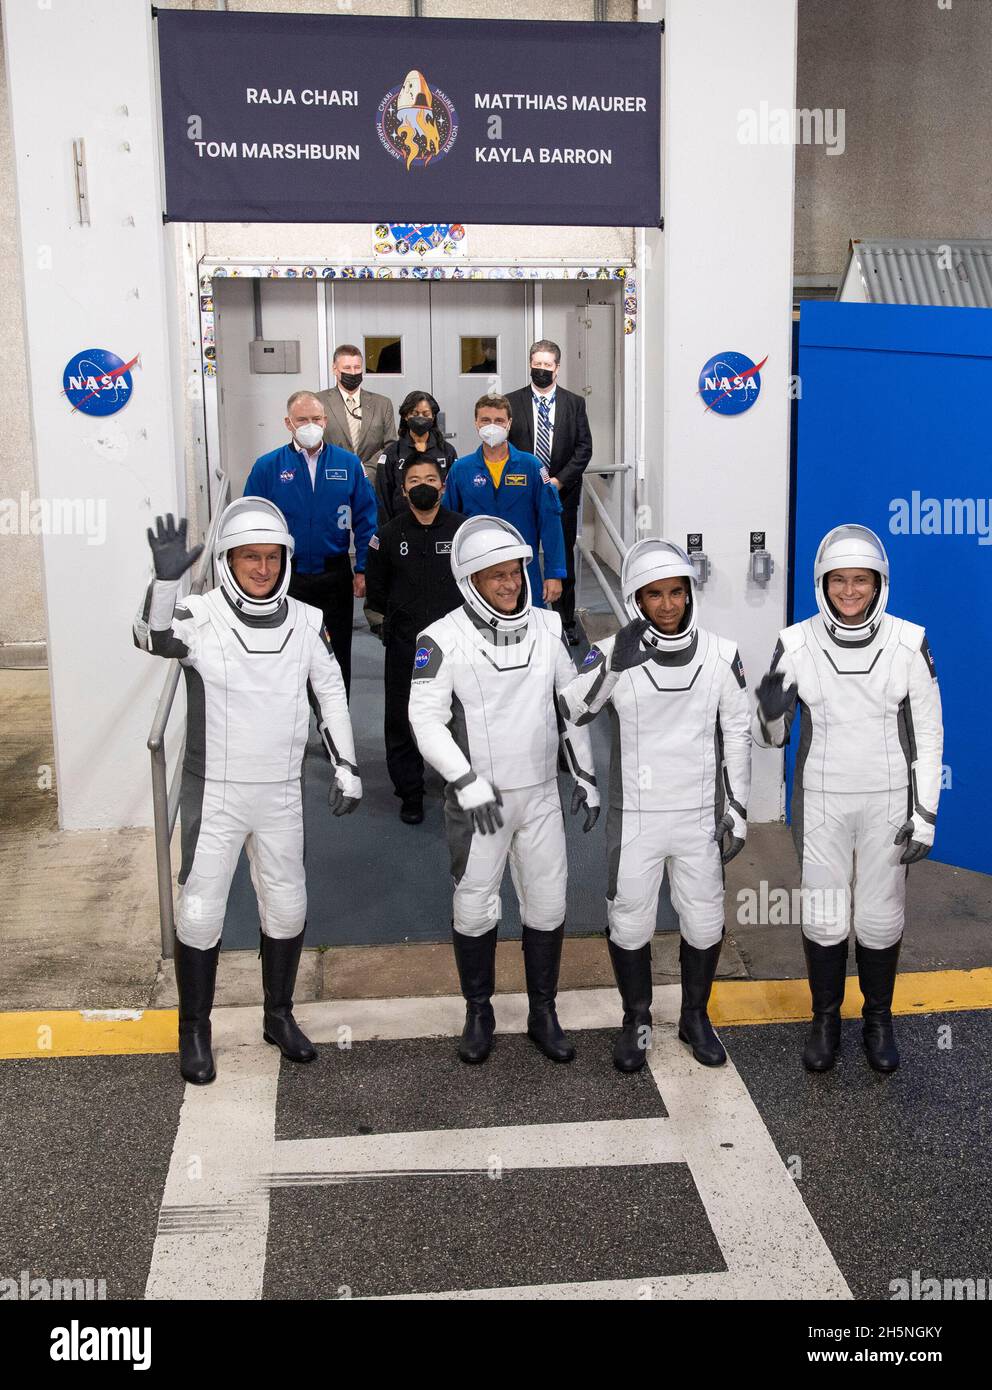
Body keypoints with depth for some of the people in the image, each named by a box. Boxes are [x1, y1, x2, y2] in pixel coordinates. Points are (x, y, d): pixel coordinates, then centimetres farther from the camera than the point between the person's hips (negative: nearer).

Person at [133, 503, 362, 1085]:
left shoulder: (306, 622, -2)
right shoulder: (200, 616, -14)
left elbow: (332, 693, 8)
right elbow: (155, 638, -35)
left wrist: (346, 766, 6)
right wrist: (166, 581, -52)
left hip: (281, 793, 4)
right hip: (214, 793, -3)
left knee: (287, 907, 14)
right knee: (200, 913, 3)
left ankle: (280, 1015, 35)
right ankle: (195, 1031, 23)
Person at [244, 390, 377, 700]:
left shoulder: (348, 464, 0)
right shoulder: (267, 467, -2)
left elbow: (365, 520, 2)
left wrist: (363, 570, -3)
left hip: (335, 577, 1)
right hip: (286, 578, -1)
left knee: (337, 655, 11)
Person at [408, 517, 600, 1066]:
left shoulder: (548, 629, 1)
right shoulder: (443, 639, -13)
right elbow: (426, 718, -15)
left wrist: (586, 775, 10)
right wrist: (467, 783, -23)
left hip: (540, 796, 4)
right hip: (476, 801, -3)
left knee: (547, 906, 9)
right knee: (474, 910, 7)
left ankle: (543, 1015, 26)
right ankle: (478, 1014, 28)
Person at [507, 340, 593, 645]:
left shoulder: (574, 403, 5)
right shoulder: (512, 402, 3)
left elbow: (584, 448, 1)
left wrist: (559, 480, -10)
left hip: (563, 493, 1)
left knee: (563, 561, 7)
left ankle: (566, 623, 15)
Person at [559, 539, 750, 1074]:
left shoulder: (720, 654, -6)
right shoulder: (613, 654, -10)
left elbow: (736, 735, 2)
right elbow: (568, 711, -23)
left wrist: (737, 810, 3)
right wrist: (612, 666, -33)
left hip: (700, 814, 1)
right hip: (635, 815, -1)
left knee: (704, 923, 13)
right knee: (629, 925, 10)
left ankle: (696, 1018, 36)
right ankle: (636, 1022, 32)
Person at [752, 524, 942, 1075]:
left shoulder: (908, 644, -11)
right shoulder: (796, 645, -11)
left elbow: (928, 734, -4)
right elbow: (771, 738, -4)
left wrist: (924, 815, -7)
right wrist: (770, 710, -28)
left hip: (888, 801, 0)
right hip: (821, 801, 0)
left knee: (880, 918, 9)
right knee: (823, 917, 8)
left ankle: (877, 1019, 33)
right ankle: (825, 1019, 31)